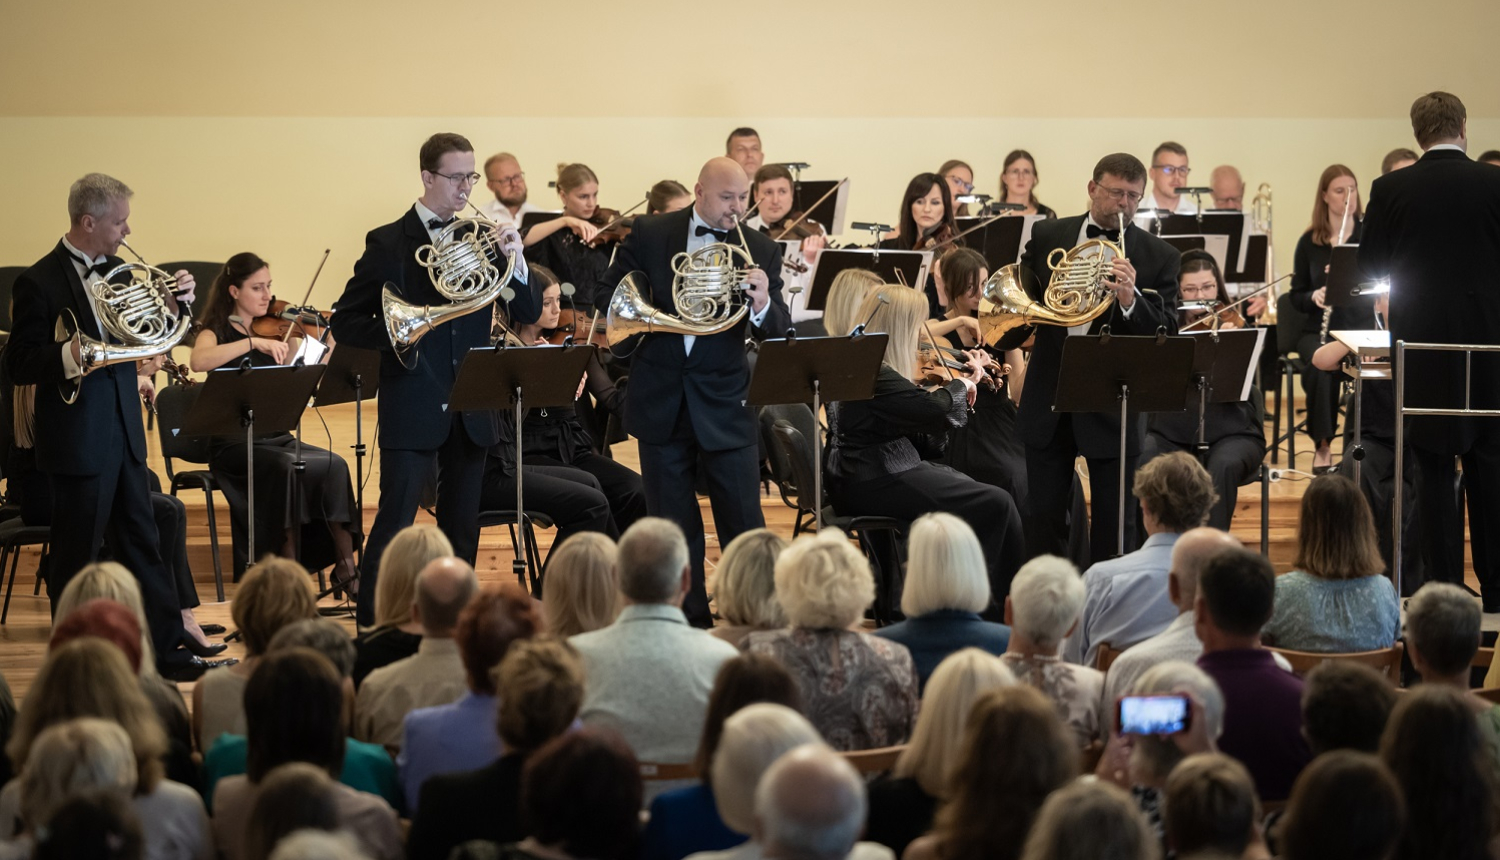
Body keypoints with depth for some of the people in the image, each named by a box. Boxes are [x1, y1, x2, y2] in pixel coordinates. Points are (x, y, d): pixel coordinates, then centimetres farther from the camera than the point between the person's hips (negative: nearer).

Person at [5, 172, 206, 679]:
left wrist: (176, 303, -2)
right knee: (75, 558, 2)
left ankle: (166, 649, 20)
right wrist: (69, 358, -31)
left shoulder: (117, 271, 9)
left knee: (142, 543, 13)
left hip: (124, 433, 7)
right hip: (76, 442, -7)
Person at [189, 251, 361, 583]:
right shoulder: (217, 332, -2)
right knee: (286, 467, -33)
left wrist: (331, 343, -10)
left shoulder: (275, 332, 12)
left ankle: (345, 565, -23)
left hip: (276, 439, 5)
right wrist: (253, 343, -32)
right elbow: (198, 362, -27)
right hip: (234, 444, -5)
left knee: (334, 466, -22)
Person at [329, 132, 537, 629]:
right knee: (395, 523, -7)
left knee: (462, 529, 10)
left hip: (472, 407, 4)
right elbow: (346, 323, -2)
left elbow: (528, 313, 5)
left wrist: (515, 261, -13)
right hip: (414, 406, -4)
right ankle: (371, 630, -1)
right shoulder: (389, 243, -2)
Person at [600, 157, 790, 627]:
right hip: (660, 402, 1)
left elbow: (777, 332, -4)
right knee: (674, 527, 8)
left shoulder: (761, 250, 0)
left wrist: (763, 305, -26)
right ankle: (689, 622, 19)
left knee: (745, 526, -1)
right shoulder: (648, 234, 0)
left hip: (725, 404, -1)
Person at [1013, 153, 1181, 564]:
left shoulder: (1159, 257, -2)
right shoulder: (1047, 236, 5)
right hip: (1049, 401, 2)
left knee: (1114, 527, 4)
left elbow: (1166, 336, -9)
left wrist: (1130, 299, -28)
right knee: (1044, 521, 8)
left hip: (1113, 406, -2)